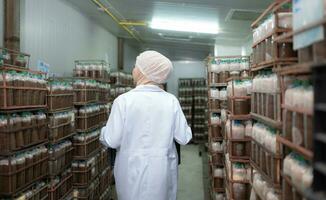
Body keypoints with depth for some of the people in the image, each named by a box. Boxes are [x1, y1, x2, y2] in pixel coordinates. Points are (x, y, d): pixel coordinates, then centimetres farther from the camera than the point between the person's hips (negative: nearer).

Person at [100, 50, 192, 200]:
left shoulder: (123, 100, -14)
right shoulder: (171, 101, -7)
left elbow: (111, 141, -10)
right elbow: (183, 138, -2)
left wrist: (104, 132, 11)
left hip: (133, 171, -1)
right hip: (162, 171, 2)